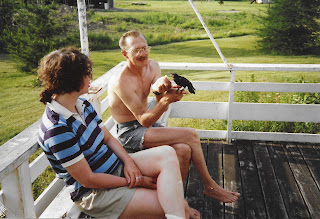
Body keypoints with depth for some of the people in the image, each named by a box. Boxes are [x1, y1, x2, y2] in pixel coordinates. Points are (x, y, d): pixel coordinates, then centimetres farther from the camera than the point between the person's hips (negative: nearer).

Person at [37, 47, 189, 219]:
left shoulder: (82, 105, 4)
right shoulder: (57, 129, -25)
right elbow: (88, 180, -22)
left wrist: (128, 161, -9)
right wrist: (134, 182, -14)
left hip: (117, 167, 9)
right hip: (94, 193, -9)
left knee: (168, 154, -15)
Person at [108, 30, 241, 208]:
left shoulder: (153, 66, 1)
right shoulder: (121, 82, -21)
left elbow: (162, 107, -8)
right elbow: (145, 120, -21)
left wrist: (160, 89, -31)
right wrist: (166, 100, -36)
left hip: (148, 125, 6)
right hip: (130, 134, -6)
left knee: (183, 150, -21)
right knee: (191, 135, -19)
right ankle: (210, 186, -1)